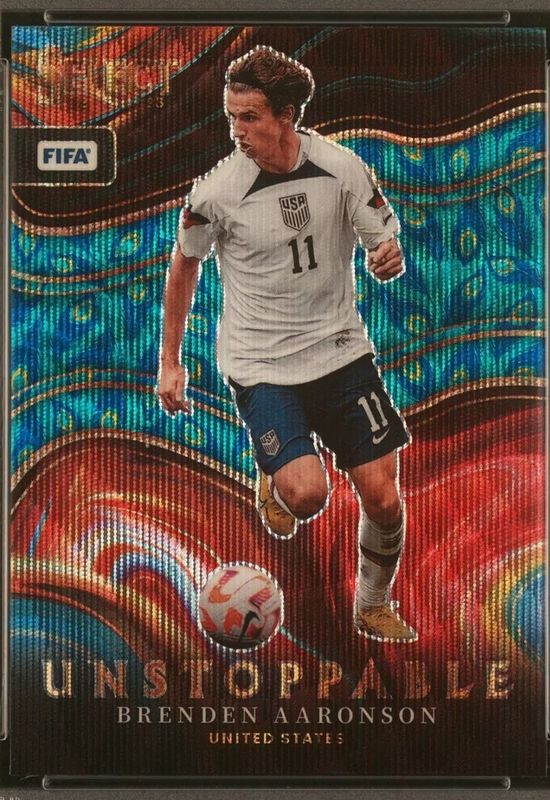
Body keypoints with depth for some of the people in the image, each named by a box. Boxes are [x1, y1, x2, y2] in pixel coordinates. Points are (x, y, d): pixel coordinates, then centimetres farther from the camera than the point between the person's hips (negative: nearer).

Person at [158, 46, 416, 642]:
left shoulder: (342, 167, -7)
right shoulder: (217, 190, -12)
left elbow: (386, 245, 3)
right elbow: (184, 266, 5)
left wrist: (390, 257, -23)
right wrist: (169, 361, 7)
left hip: (342, 351, 3)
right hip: (261, 364, -2)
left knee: (383, 499, 2)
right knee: (308, 494, -21)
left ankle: (373, 607, 30)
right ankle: (274, 479, 18)